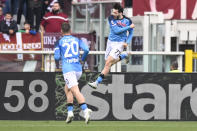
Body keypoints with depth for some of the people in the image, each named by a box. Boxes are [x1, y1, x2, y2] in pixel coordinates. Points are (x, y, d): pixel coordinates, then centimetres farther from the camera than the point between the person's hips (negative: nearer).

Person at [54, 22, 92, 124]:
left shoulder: (59, 42, 7)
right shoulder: (77, 40, 14)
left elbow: (57, 57, 0)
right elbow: (86, 50, 0)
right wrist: (82, 59, 17)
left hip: (68, 69, -5)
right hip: (78, 69, 5)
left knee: (76, 91, -15)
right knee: (67, 89, 24)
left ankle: (85, 109, -35)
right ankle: (70, 111, 14)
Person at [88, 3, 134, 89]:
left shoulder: (127, 21, -8)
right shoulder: (111, 18, -8)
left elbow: (130, 33, 8)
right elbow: (116, 30, -18)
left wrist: (127, 42, -7)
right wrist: (129, 27, -19)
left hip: (119, 44, -5)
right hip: (110, 42, 5)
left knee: (108, 63, -15)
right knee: (109, 62, 18)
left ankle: (97, 82, -14)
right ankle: (124, 56, 44)